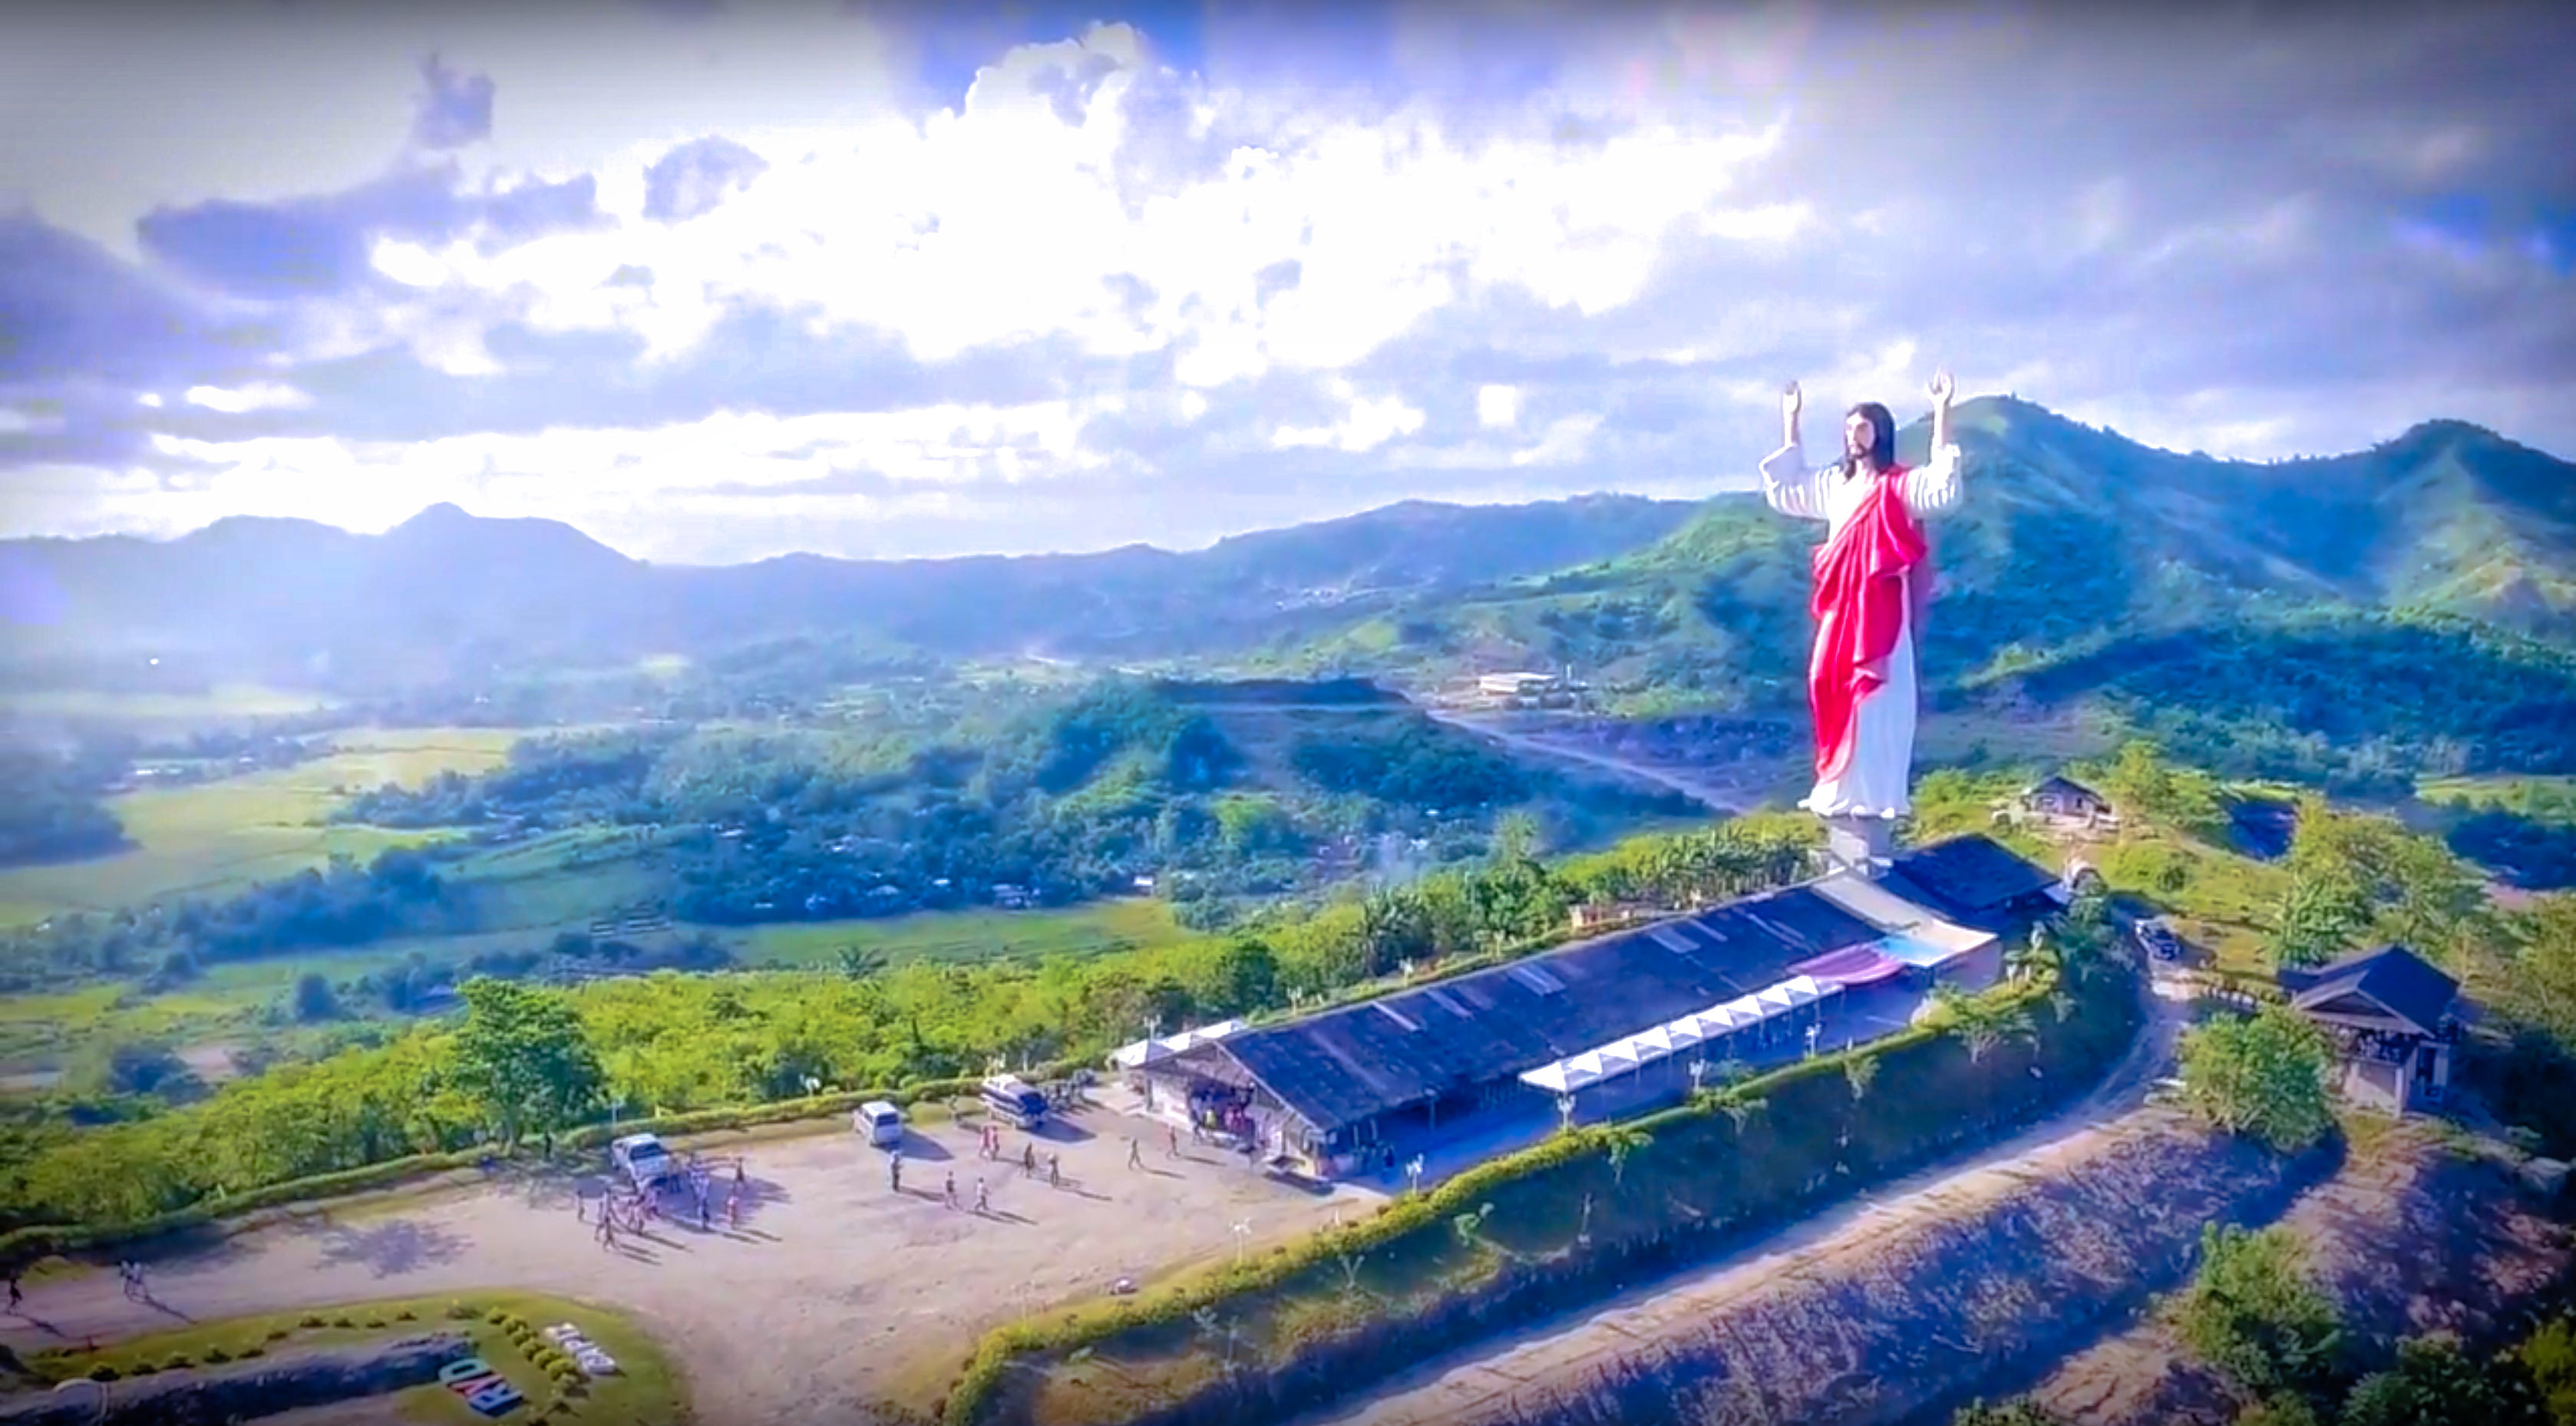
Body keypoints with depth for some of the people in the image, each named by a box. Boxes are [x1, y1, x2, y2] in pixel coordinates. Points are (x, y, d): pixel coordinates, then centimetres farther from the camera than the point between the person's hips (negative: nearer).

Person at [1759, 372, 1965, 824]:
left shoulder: (1900, 486, -6)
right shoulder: (1834, 484, 13)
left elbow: (1943, 487, -24)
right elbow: (1785, 489, 23)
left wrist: (1940, 413, -29)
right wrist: (1790, 422, 21)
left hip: (1881, 612, -6)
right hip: (1840, 610, 6)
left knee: (1876, 701, -4)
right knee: (1834, 695, 8)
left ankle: (1877, 796, 2)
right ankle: (1841, 791, 17)